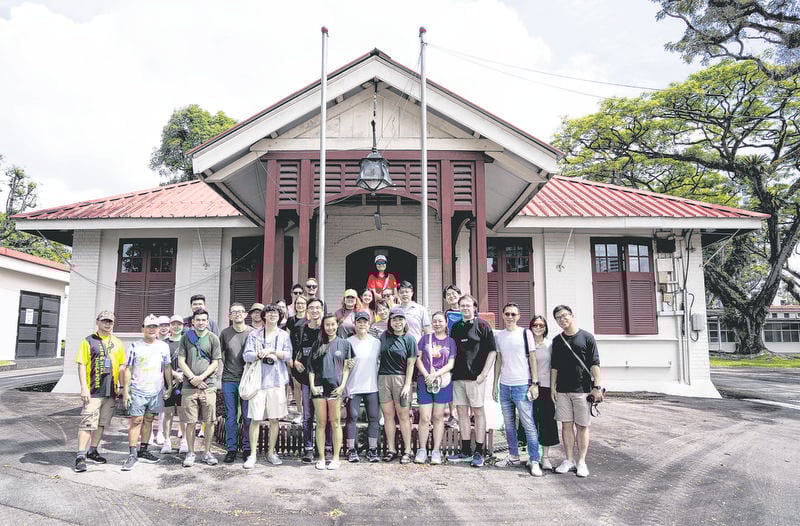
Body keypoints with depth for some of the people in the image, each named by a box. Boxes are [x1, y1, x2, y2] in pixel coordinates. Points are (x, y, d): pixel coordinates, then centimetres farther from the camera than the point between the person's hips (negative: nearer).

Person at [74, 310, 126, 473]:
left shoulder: (117, 343, 11)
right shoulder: (88, 341, -1)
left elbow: (122, 366, 14)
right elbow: (82, 365, -6)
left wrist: (122, 387, 9)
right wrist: (84, 388, -13)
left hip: (111, 391, 5)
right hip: (93, 391, -5)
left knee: (102, 423, 13)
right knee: (87, 423, -8)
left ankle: (92, 450, 27)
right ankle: (80, 456, -4)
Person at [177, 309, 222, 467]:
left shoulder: (213, 338, 4)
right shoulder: (186, 337, 7)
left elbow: (215, 363, 2)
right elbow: (181, 361, 4)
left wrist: (201, 377, -10)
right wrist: (192, 378, -7)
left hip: (208, 385, 0)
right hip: (189, 385, 0)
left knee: (209, 421, 3)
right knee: (190, 422, 2)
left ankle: (207, 452, 16)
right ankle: (190, 453, 16)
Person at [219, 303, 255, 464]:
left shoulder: (253, 333, 0)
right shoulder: (225, 333, 4)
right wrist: (224, 368, 3)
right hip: (229, 380, 1)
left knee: (248, 416, 4)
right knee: (230, 416, 7)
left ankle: (247, 448, 17)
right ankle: (231, 449, 17)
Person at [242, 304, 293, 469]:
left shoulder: (284, 335, 10)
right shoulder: (254, 335, 8)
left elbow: (288, 355, -1)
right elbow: (247, 355, -1)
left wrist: (271, 350, -11)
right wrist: (263, 355, -15)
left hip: (277, 381, 1)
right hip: (258, 380, -1)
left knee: (275, 419, 6)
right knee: (255, 418, -3)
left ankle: (271, 452, 18)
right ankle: (252, 455, 7)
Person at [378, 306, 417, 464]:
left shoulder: (409, 339, -1)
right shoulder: (383, 336, 8)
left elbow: (410, 364, -3)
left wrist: (407, 385, -9)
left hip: (401, 378, -3)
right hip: (383, 378, 3)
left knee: (403, 415, -1)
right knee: (388, 414, 6)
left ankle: (407, 451, 8)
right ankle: (391, 449, 16)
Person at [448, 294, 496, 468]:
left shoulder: (482, 325, -2)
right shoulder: (456, 327, 13)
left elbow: (492, 351, -5)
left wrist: (484, 373, -12)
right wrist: (451, 371, 9)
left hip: (475, 377, -5)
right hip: (458, 376, 5)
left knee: (478, 412, 1)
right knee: (462, 412, 9)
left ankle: (478, 453, 8)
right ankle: (465, 451, 18)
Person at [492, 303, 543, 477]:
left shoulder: (525, 333, -2)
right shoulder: (498, 335, 10)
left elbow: (532, 359, -2)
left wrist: (535, 383, -8)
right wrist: (495, 384, 12)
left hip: (522, 385, -4)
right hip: (504, 386, 5)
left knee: (528, 425, -3)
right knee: (509, 424, 12)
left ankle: (534, 461, 5)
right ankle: (513, 456, 25)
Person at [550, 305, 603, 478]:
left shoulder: (587, 337, -2)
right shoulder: (557, 340, 9)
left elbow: (594, 364, -4)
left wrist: (597, 386, -9)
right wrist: (552, 388, 8)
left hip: (582, 389, -3)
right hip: (562, 390, 3)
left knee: (582, 426, 3)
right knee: (566, 425, 7)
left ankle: (581, 462, 12)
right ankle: (569, 460, 17)